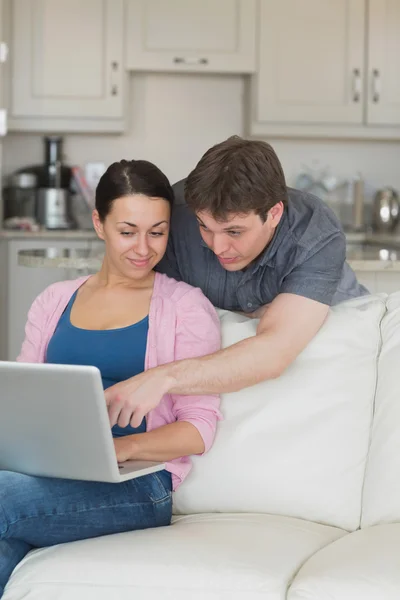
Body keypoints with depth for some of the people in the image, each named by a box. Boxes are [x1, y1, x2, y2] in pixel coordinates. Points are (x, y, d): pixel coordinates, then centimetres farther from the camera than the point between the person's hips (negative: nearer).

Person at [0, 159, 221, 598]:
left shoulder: (186, 307, 6)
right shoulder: (53, 302, 20)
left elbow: (199, 430, 0)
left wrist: (121, 447, -18)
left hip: (137, 485, -3)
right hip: (45, 474, 3)